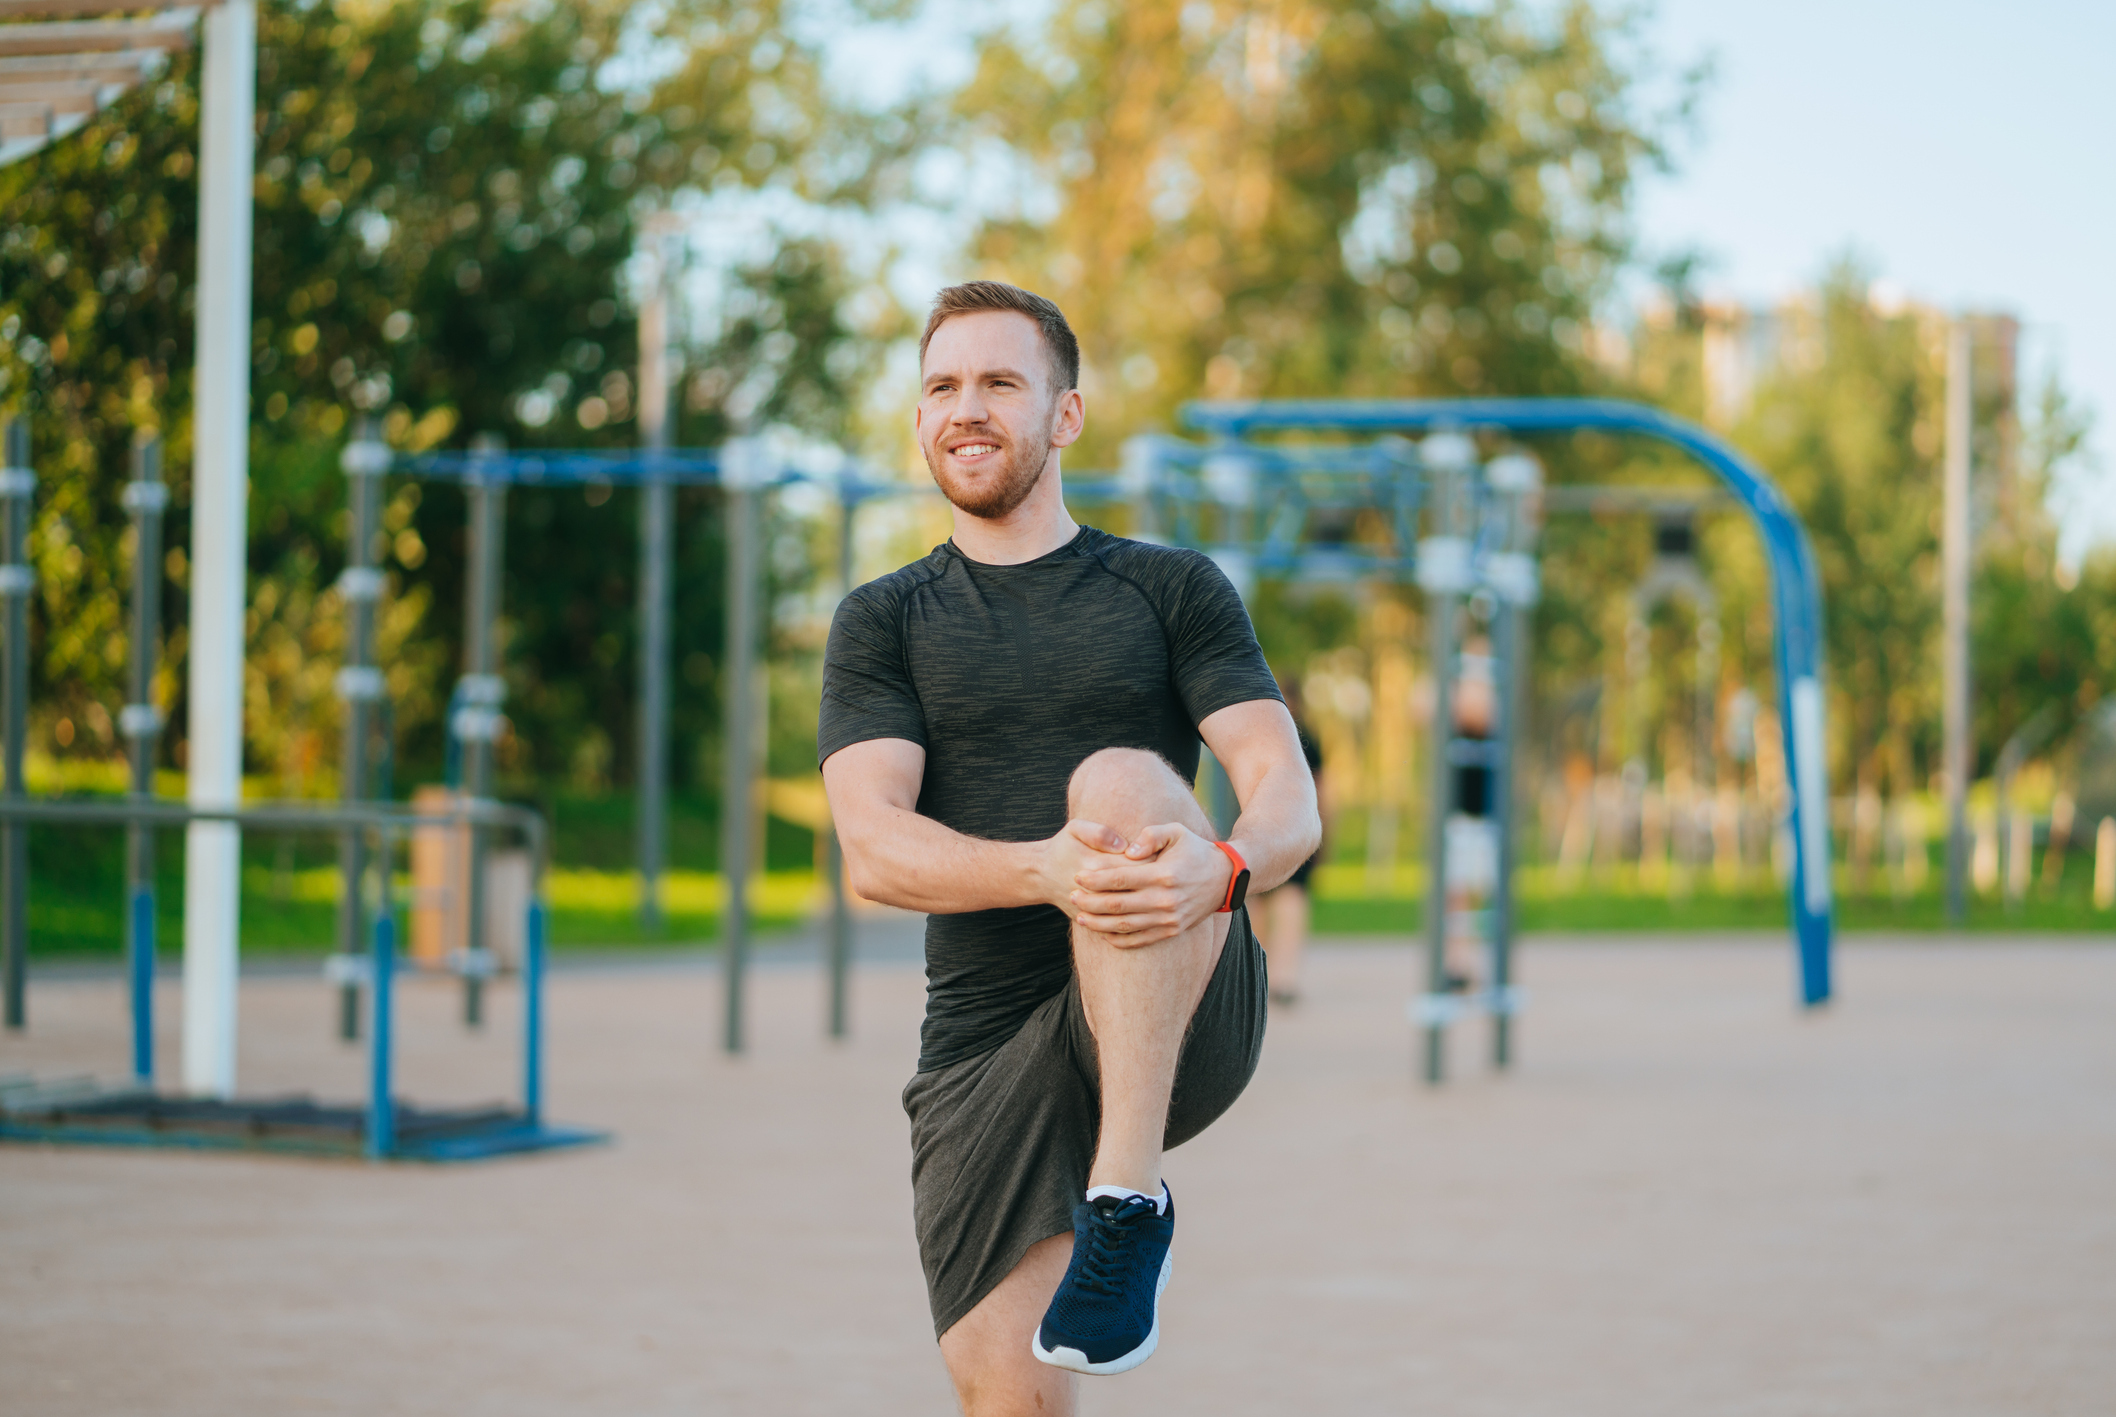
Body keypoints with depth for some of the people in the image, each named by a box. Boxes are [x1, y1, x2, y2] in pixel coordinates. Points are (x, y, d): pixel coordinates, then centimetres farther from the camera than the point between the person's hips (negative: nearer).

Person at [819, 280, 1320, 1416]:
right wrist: (1045, 871, -25)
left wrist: (1219, 868, -27)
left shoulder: (1172, 590, 11)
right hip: (988, 1048, 2)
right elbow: (875, 850, -3)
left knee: (1120, 780, -29)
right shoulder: (882, 625, 13)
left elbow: (1290, 801, -1)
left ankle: (1126, 1198, -33)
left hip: (1184, 1015, -2)